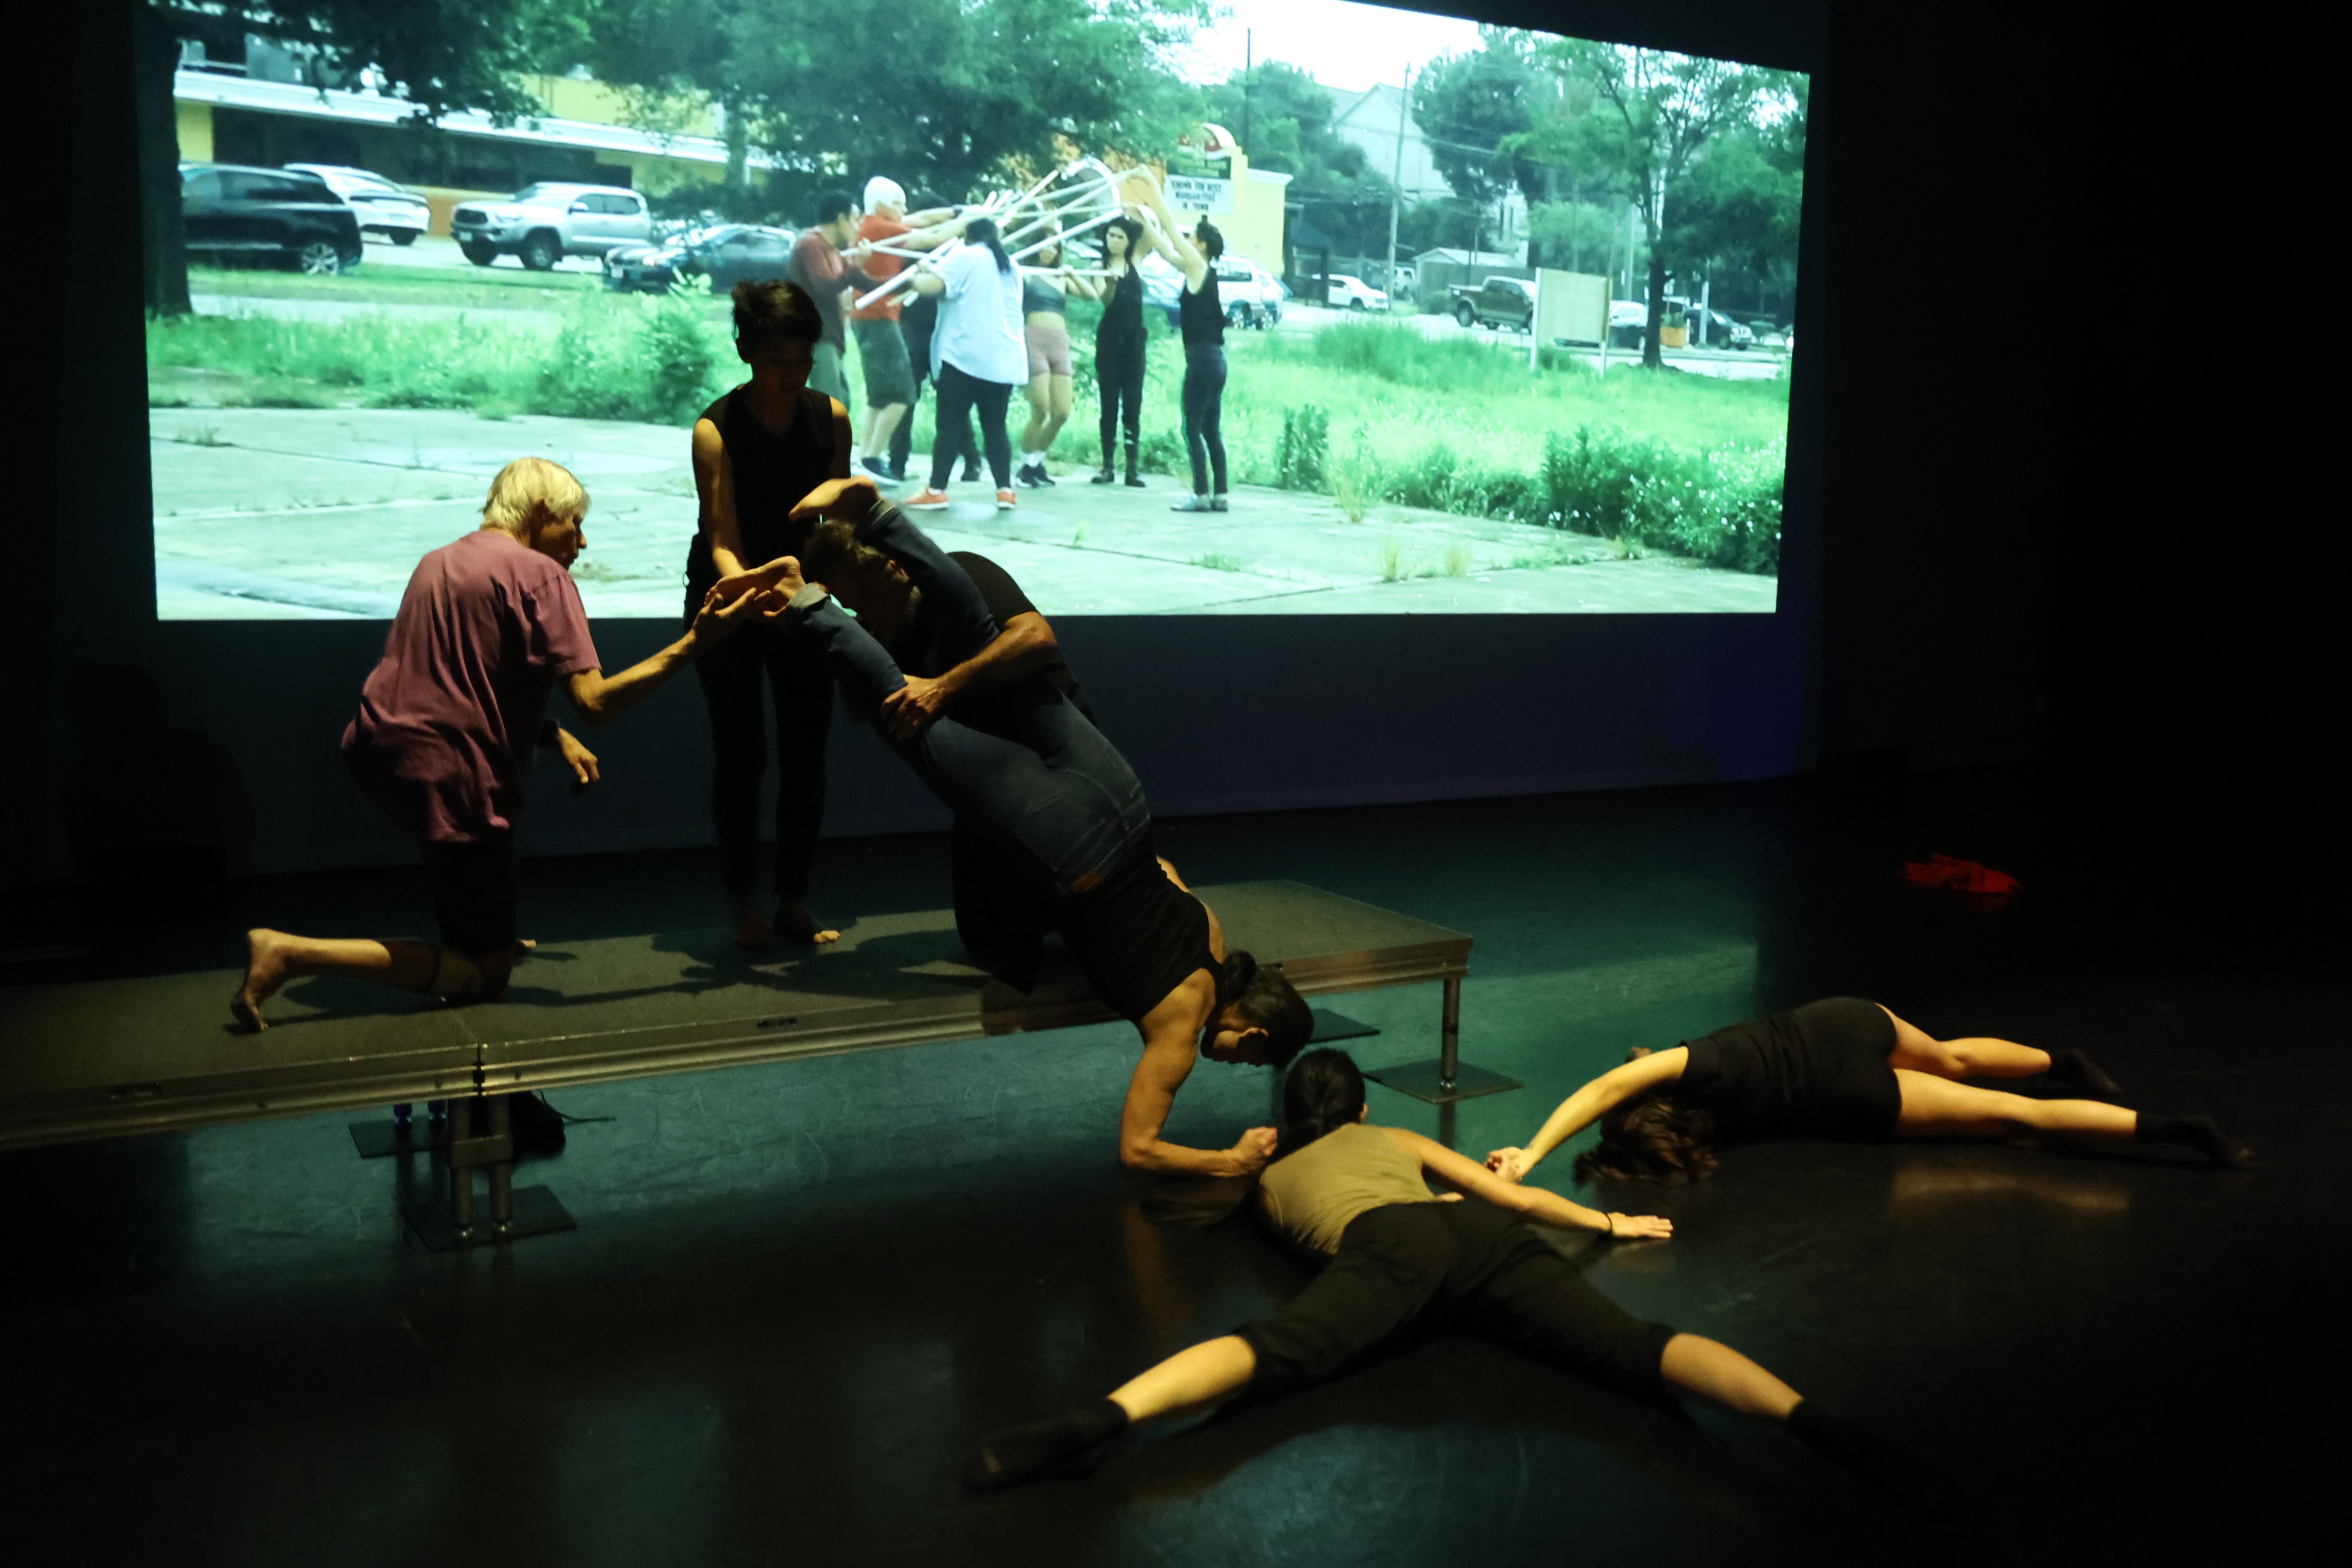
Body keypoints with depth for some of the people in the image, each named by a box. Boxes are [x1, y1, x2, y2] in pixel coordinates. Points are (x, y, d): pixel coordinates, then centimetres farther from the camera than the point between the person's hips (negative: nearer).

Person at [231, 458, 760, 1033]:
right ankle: (293, 953, -12)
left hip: (377, 748, 9)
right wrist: (693, 644, -14)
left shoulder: (438, 561, 17)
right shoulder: (539, 575, -8)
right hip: (451, 780, -8)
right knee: (484, 977, 1)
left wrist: (557, 737, 19)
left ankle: (485, 935, 37)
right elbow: (595, 702, -16)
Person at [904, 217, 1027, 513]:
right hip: (1005, 360, 6)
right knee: (995, 426, 10)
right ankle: (1005, 490, 4)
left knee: (949, 426, -3)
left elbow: (930, 285, -16)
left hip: (965, 357, -6)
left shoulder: (965, 258, -2)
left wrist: (920, 275, 6)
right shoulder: (1011, 266, 19)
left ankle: (936, 491, -5)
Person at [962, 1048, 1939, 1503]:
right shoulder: (1399, 1139, 39)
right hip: (1483, 1238, 3)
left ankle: (1098, 1421, -52)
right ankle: (1816, 1424, -40)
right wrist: (1610, 1224, 51)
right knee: (1633, 1349, -16)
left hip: (1391, 1245, -2)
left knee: (1271, 1352, -26)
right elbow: (1519, 1199, 38)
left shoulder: (1268, 1177, 36)